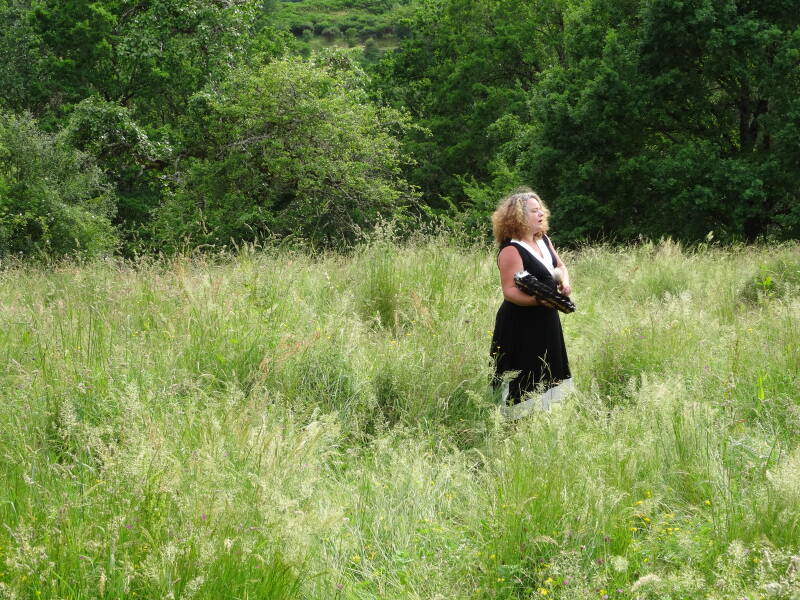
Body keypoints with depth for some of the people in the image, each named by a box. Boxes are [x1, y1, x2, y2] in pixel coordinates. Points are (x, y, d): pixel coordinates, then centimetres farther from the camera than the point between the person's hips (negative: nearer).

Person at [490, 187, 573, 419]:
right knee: (526, 384, -7)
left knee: (546, 380, 16)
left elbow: (560, 266, 24)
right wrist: (539, 300, -37)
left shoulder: (543, 240, 9)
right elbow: (509, 291, -24)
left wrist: (564, 281, 1)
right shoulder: (511, 251, -19)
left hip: (546, 322, 9)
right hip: (521, 328, -9)